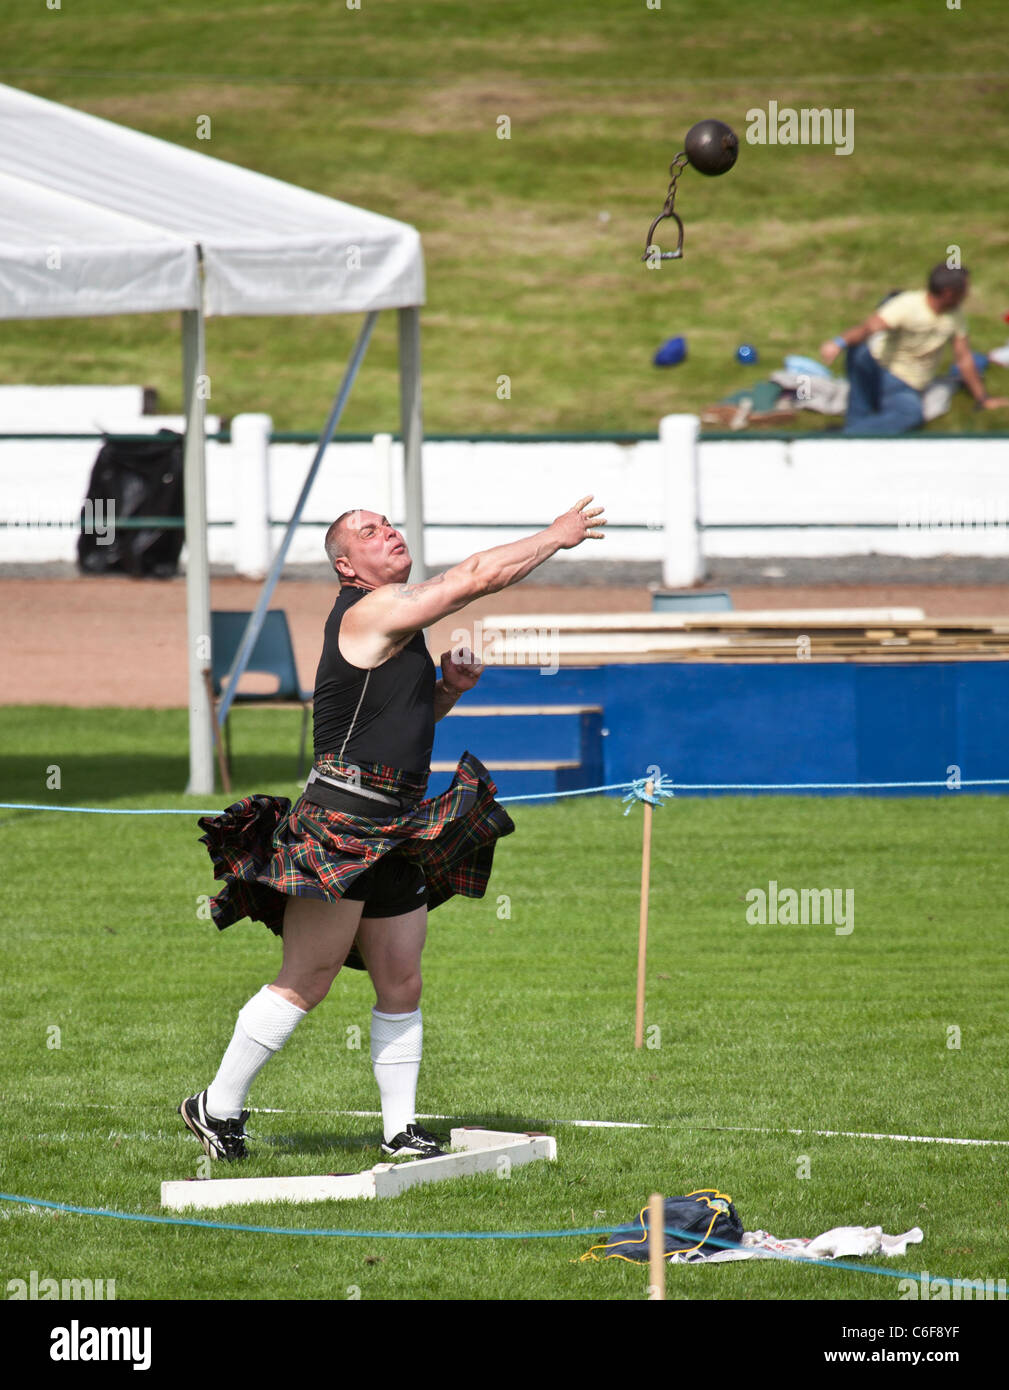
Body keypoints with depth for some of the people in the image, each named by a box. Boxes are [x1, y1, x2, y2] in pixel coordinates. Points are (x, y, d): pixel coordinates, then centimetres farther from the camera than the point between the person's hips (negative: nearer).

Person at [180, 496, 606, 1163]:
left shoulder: (396, 630, 20)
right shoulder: (371, 611, -10)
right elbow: (479, 576, -14)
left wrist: (448, 687, 13)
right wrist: (556, 537, -4)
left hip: (394, 834, 9)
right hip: (339, 824, -9)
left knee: (402, 985, 7)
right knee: (306, 982, -8)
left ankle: (401, 1129, 11)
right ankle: (218, 1108, 0)